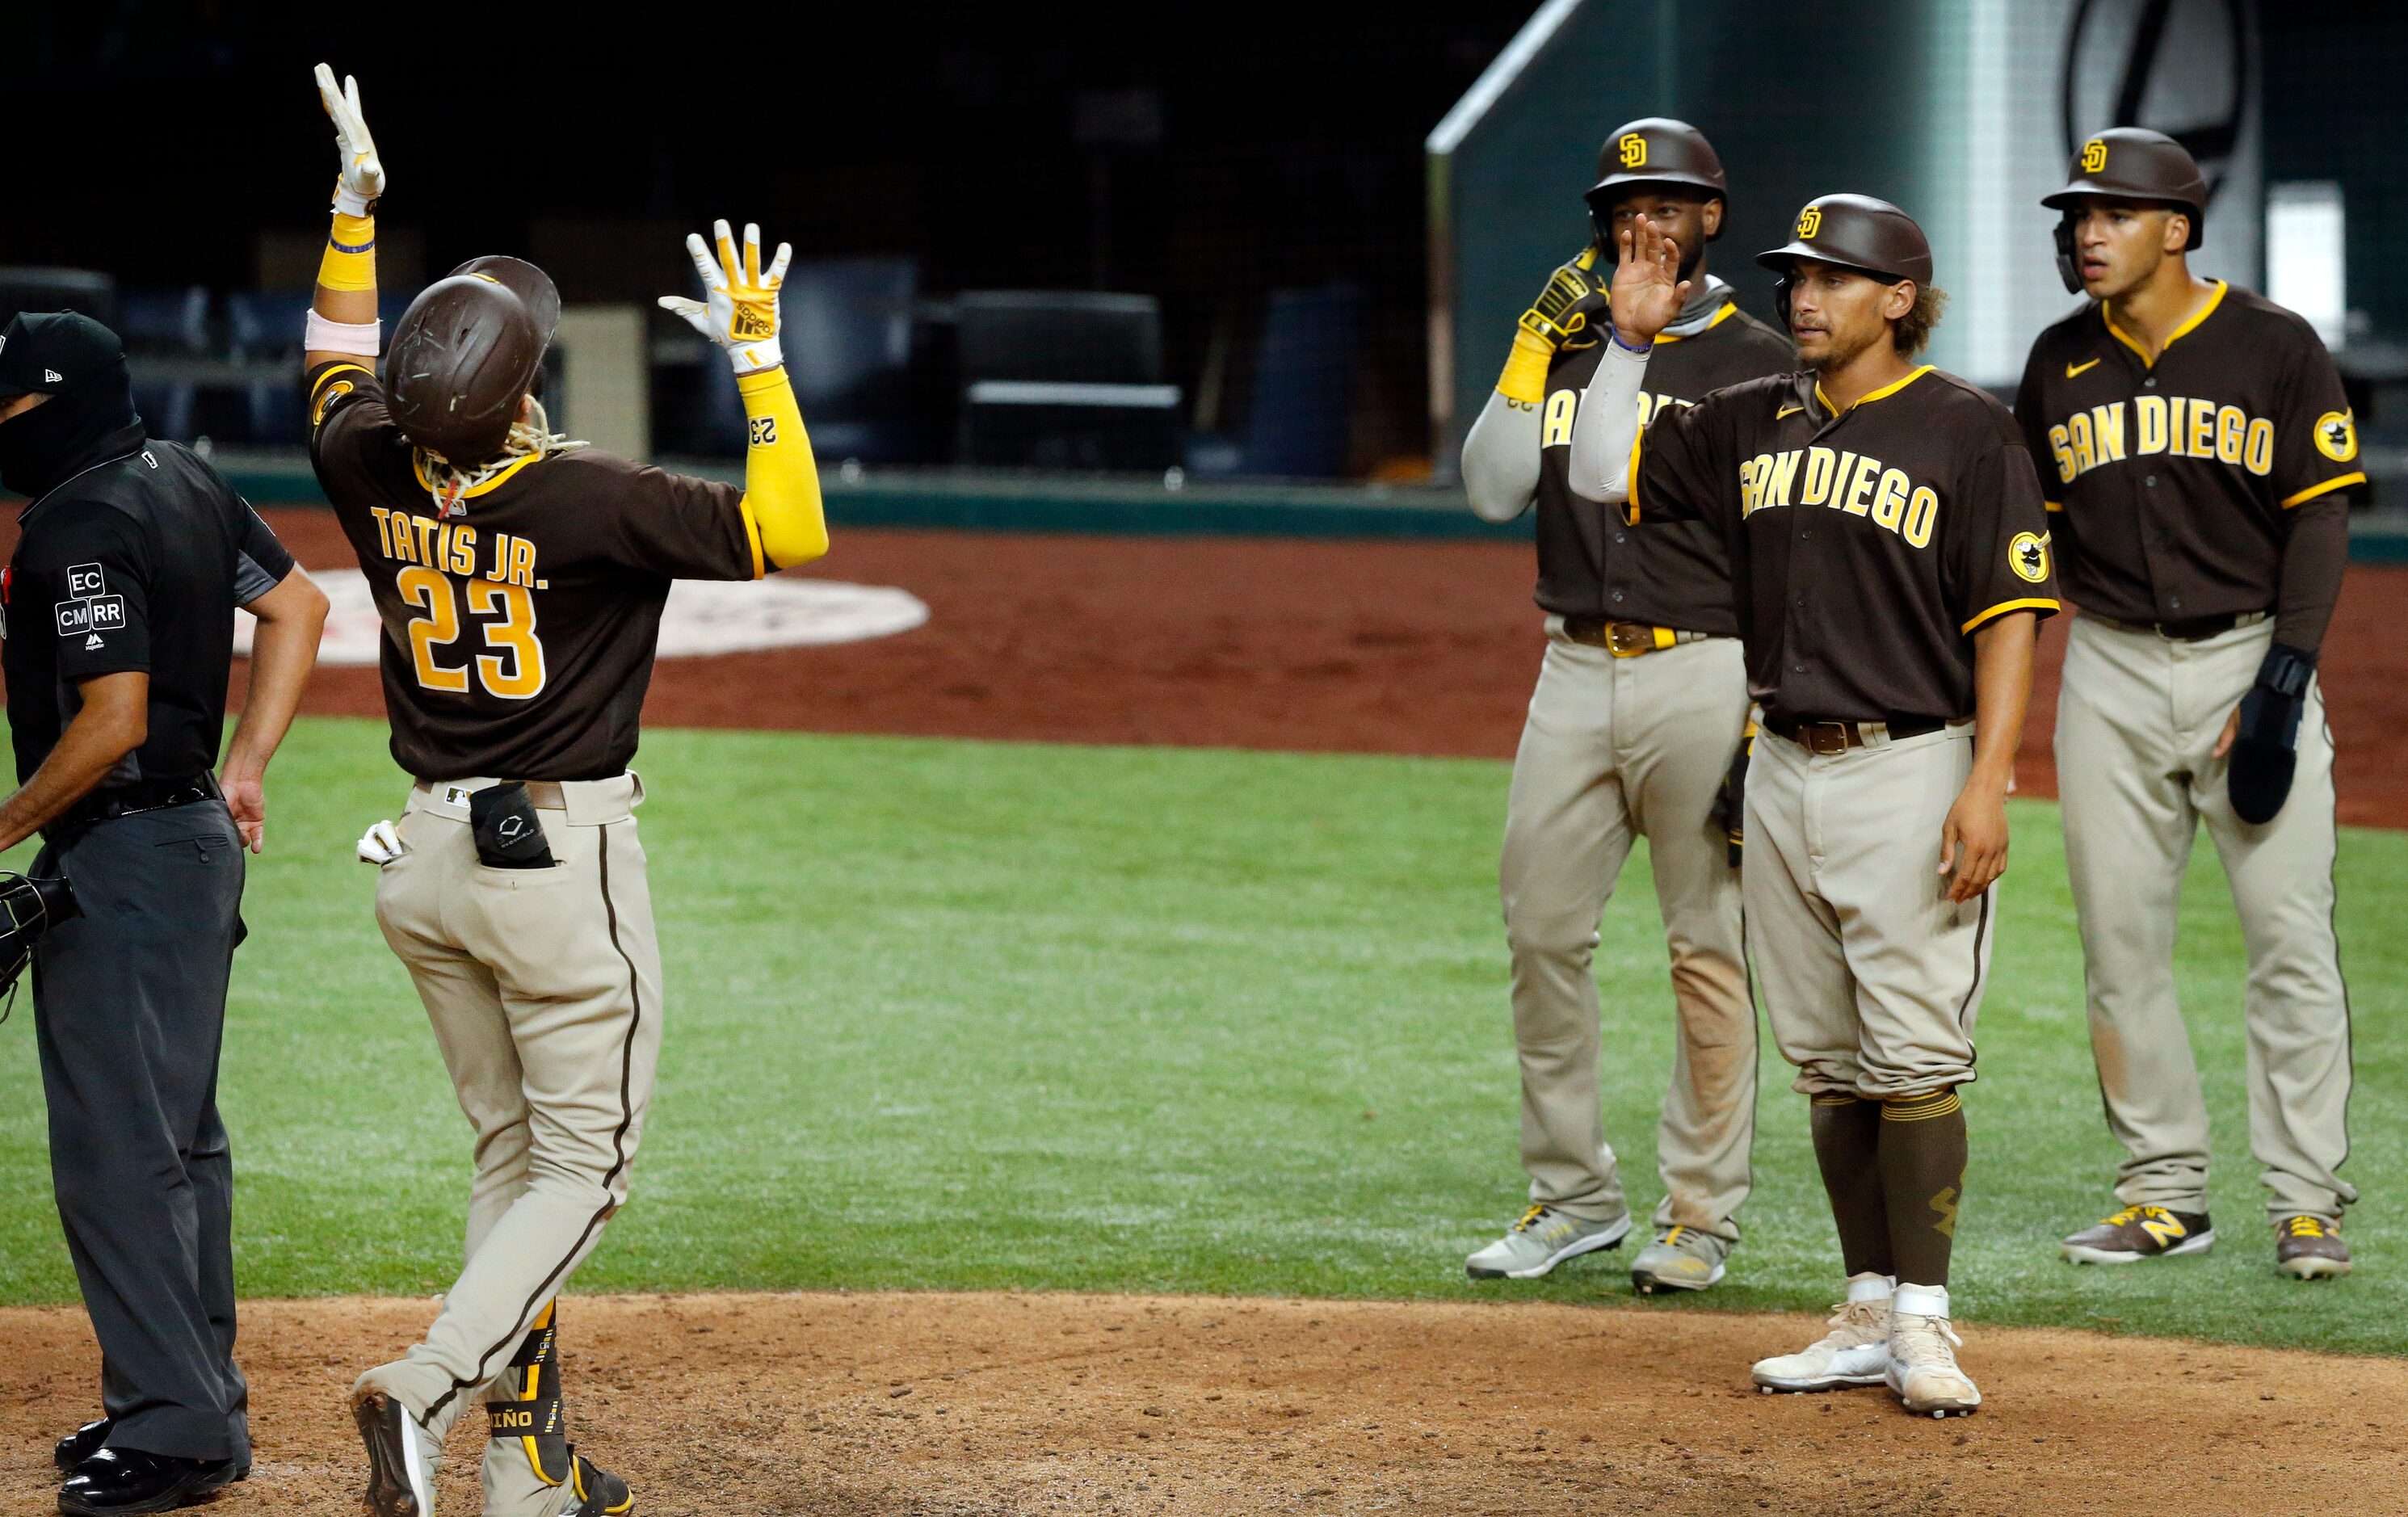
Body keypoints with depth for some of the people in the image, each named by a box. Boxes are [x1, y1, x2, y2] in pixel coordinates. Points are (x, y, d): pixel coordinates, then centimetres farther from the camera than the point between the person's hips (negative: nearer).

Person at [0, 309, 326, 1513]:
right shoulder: (183, 481, 9)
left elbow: (112, 721, -24)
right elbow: (297, 606, 18)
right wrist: (243, 771, 15)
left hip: (121, 860, -10)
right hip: (200, 842, 10)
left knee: (114, 1147, -7)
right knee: (180, 1134, 17)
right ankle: (200, 1404, 25)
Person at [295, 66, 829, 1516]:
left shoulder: (379, 475, -4)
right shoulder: (593, 499, -22)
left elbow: (337, 365, 19)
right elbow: (790, 529, -21)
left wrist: (358, 198, 22)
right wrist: (756, 350, -16)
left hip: (432, 855, 7)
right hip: (563, 855, -7)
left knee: (513, 1156, 16)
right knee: (583, 1168, 1)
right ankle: (430, 1385, -19)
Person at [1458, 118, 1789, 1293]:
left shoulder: (1760, 366, -1)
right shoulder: (1569, 347, 14)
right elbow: (1492, 492, 4)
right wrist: (1535, 354, -4)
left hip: (1703, 676, -5)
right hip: (1575, 673, 5)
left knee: (1710, 949, -2)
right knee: (1541, 931, 4)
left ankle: (1702, 1215, 5)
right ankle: (1574, 1196, 15)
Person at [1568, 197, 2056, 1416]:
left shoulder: (1966, 433, -5)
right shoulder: (1751, 424, 13)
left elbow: (2009, 619, -8)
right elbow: (1602, 473, 16)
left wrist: (1988, 783, -17)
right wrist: (1632, 337, 5)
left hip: (1910, 770, -6)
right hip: (1783, 774, 6)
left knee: (1913, 1060, -9)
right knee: (1830, 1066, 8)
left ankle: (1923, 1322, -5)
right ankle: (1870, 1317, 14)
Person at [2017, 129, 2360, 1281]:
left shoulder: (2274, 348, -4)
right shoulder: (2060, 363, 7)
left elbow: (2319, 518, -4)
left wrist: (2287, 674, -13)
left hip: (2249, 656, -4)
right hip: (2110, 675, 4)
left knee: (2291, 940, -6)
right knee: (2120, 942, 4)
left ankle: (2306, 1203, -2)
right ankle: (2166, 1194, 13)